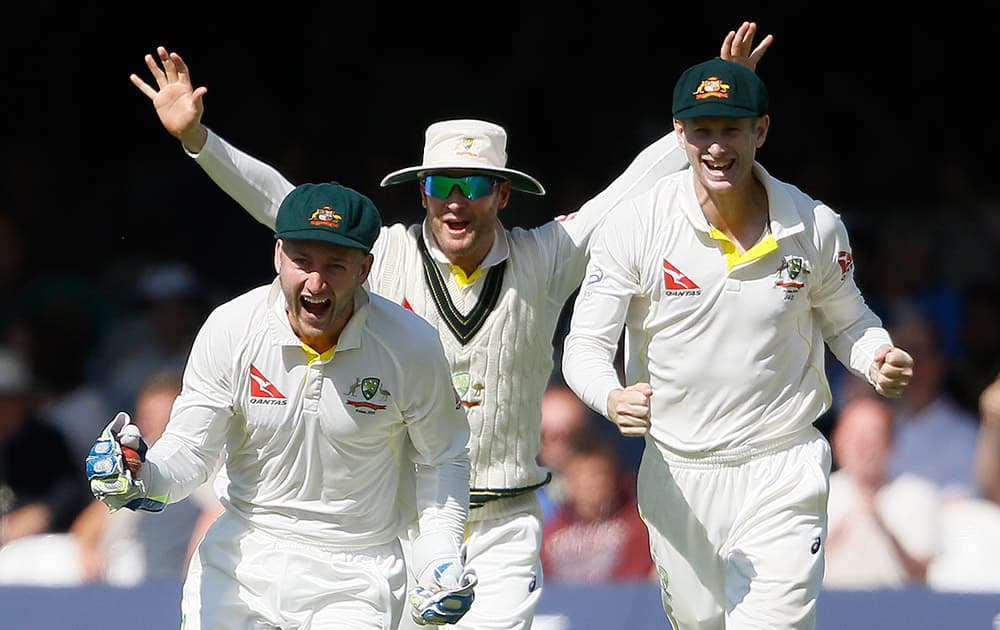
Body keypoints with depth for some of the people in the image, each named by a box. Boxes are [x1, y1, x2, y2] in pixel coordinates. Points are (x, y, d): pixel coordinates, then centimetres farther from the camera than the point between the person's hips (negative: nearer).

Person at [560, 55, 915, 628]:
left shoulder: (816, 227, -5)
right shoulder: (635, 225, -9)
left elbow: (848, 322, 11)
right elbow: (586, 344, -9)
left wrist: (879, 360, -12)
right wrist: (612, 398, -32)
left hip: (783, 473, -1)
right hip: (677, 472, 1)